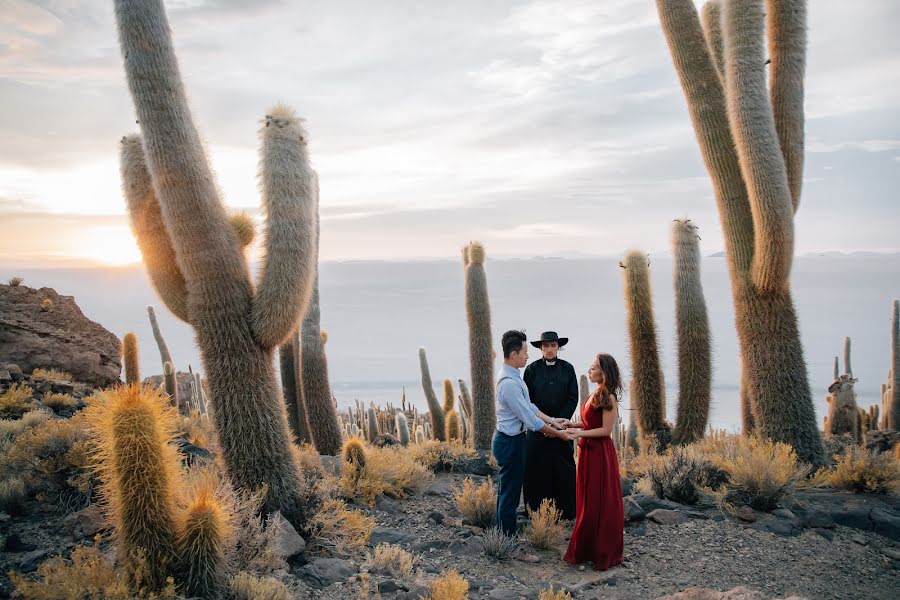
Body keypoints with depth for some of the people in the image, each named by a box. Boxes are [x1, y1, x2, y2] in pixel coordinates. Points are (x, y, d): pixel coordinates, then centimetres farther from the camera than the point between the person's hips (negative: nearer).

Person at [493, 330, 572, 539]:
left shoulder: (513, 376, 5)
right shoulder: (509, 383, -27)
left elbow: (529, 407, 11)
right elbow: (530, 419, -23)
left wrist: (552, 421, 7)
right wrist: (557, 433, -13)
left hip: (509, 439, 10)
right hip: (510, 442, -10)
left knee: (508, 490, 20)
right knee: (509, 492, 2)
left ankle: (503, 532, 32)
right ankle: (507, 536, 14)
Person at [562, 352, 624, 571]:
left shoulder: (608, 397, -15)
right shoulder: (596, 394, 12)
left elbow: (606, 429, -17)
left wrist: (580, 433, -18)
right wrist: (573, 424, 3)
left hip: (600, 453, -9)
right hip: (588, 451, 9)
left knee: (600, 502, 2)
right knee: (587, 500, 15)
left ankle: (604, 553, 15)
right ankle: (587, 548, 26)